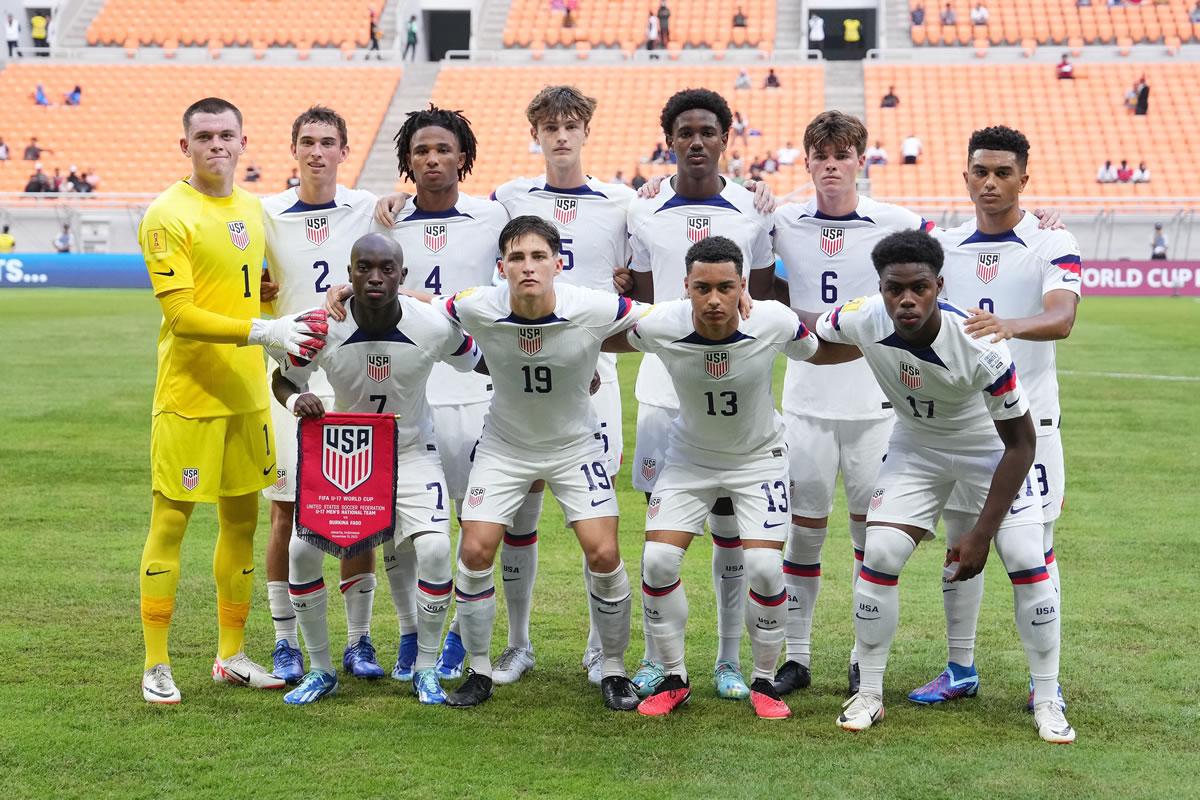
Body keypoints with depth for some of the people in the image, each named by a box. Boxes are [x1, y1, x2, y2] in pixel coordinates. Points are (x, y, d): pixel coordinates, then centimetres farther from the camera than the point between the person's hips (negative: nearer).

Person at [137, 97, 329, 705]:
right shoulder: (167, 215, -11)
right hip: (188, 396, -7)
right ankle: (156, 666, 8)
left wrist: (298, 316, 6)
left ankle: (231, 655, 23)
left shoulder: (252, 209, 11)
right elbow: (179, 315, -18)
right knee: (169, 522, -1)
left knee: (242, 518, 11)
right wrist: (262, 331, -24)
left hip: (247, 392, 7)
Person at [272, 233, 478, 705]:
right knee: (301, 549, -13)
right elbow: (282, 380, -2)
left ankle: (426, 670, 1)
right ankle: (320, 670, 7)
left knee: (434, 550, -21)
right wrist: (297, 401, -25)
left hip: (412, 451, -1)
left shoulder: (435, 327, -21)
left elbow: (477, 364, 0)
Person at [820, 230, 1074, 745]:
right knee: (879, 556, -10)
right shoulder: (862, 320, -27)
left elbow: (1021, 443, -25)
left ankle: (1047, 702, 5)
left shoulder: (980, 345, -36)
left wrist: (981, 534, -25)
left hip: (991, 448, -3)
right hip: (916, 445, 3)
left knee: (1029, 566, -13)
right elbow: (809, 340, 1)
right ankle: (869, 696, 5)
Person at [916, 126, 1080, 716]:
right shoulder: (944, 245, 8)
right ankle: (960, 669, 20)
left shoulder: (1052, 245, -7)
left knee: (1036, 550, 1)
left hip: (1026, 417, -4)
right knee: (960, 545, 10)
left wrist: (1008, 325, -43)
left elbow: (1061, 318, -25)